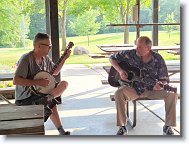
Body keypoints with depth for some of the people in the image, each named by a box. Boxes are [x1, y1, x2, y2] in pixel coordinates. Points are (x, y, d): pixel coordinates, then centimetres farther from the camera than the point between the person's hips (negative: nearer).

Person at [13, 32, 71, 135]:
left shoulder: (45, 58, 4)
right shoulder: (26, 59, -20)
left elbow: (55, 72, 19)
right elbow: (16, 80, -26)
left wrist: (64, 58, 7)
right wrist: (38, 82, -27)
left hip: (40, 92, 9)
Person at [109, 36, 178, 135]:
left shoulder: (158, 59, -8)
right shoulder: (130, 54, -7)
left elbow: (164, 79, -4)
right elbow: (112, 58, 4)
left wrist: (160, 84, -29)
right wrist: (120, 70, -12)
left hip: (152, 89, 1)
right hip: (134, 88, 0)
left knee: (172, 94, -23)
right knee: (119, 93, -32)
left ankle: (168, 126, -6)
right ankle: (122, 127, -17)